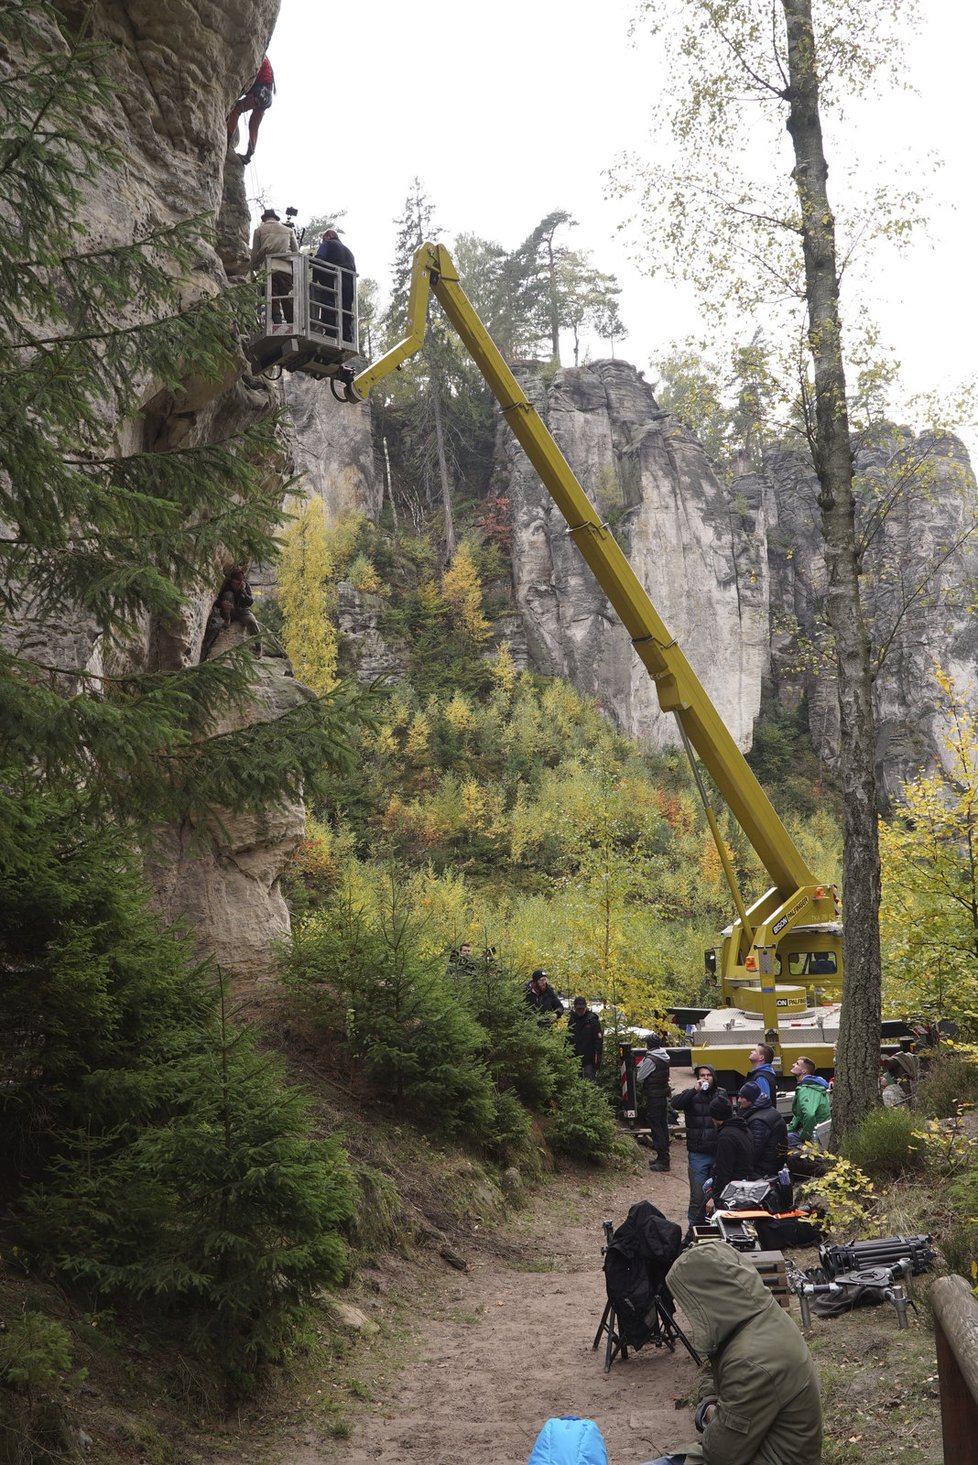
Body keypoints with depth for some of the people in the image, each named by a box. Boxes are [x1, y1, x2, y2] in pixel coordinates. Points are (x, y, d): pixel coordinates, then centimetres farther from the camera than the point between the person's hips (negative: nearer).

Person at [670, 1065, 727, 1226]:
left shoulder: (721, 1094, 6)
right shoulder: (691, 1095, 0)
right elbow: (674, 1104, -19)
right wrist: (694, 1090, -24)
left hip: (719, 1153, 2)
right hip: (698, 1155, -2)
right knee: (697, 1196, -1)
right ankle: (694, 1227, 9)